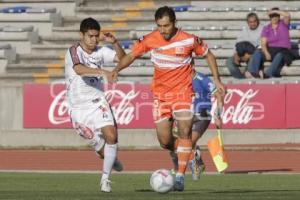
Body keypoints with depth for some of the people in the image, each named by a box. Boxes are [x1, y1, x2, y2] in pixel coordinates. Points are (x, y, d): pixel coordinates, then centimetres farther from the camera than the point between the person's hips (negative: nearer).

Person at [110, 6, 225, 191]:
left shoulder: (189, 40, -12)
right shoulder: (150, 40, -8)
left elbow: (208, 55, 4)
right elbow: (131, 55, 2)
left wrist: (217, 80, 3)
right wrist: (117, 69, -17)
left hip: (183, 91, -2)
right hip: (160, 93, 2)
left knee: (184, 131, -17)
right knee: (164, 141, 0)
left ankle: (180, 175, -13)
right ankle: (187, 154, 31)